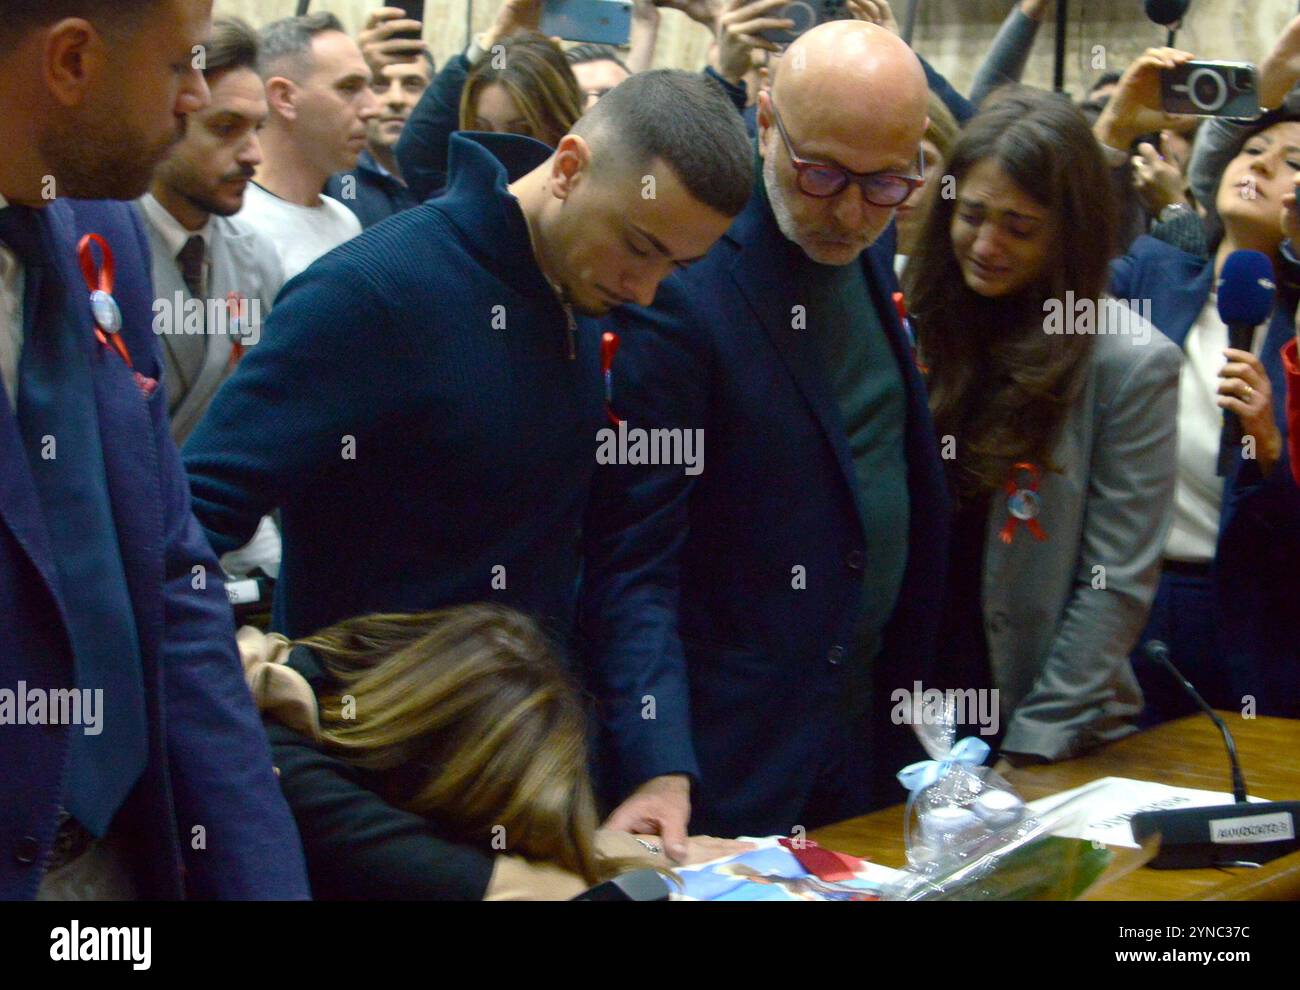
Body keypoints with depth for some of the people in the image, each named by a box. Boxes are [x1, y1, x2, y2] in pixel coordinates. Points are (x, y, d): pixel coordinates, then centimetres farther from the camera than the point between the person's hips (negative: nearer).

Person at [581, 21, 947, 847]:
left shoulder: (874, 254, 2)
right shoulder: (680, 290, -19)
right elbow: (635, 561, -20)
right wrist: (661, 769, -29)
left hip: (876, 715, 7)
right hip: (735, 762, -7)